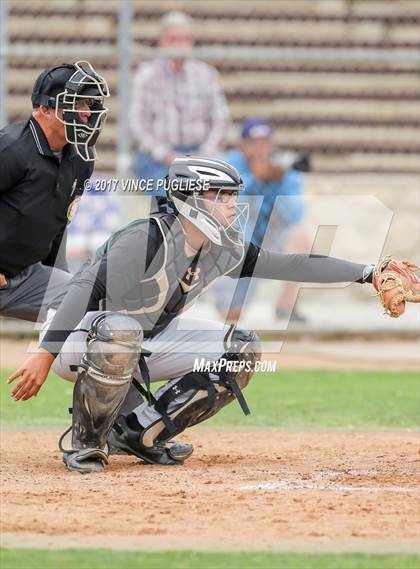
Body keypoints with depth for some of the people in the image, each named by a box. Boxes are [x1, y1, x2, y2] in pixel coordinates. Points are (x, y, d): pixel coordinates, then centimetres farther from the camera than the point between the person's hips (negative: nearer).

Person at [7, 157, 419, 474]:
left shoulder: (224, 251, -2)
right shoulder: (147, 240, -27)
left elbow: (290, 266, -1)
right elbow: (85, 291, -32)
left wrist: (369, 273, -8)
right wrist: (45, 356, -40)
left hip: (144, 342, 8)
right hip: (76, 337, -8)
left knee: (241, 350, -2)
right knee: (120, 331, -43)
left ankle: (138, 432, 2)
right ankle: (84, 441, -20)